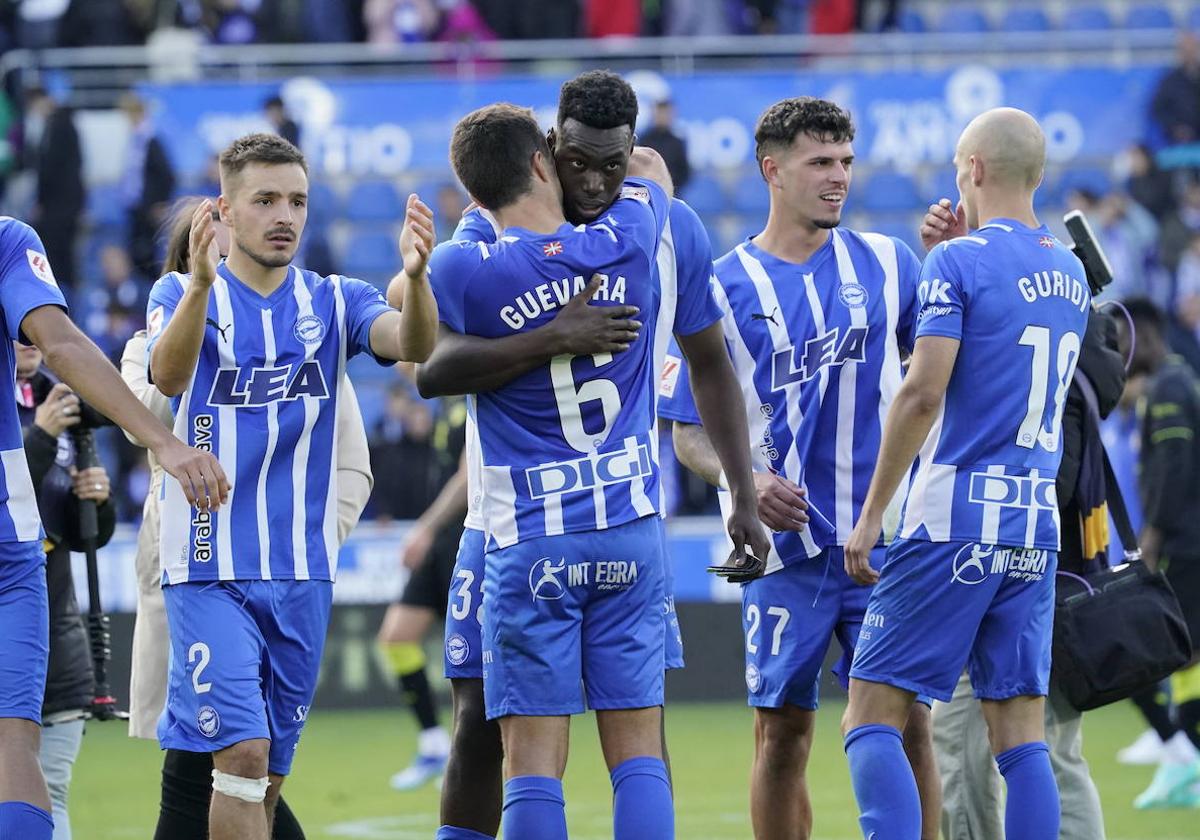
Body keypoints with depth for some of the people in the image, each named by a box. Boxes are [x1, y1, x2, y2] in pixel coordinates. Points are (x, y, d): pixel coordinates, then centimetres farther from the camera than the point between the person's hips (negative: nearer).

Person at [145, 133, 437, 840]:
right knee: (242, 752, -18)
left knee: (269, 776, 9)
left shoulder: (334, 302, 7)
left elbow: (413, 345, -13)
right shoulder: (183, 294, 0)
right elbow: (168, 377, -22)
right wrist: (200, 284, -41)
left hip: (302, 572, 4)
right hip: (210, 567, -4)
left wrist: (415, 276, -35)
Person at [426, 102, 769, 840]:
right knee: (639, 755, 4)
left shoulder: (462, 271, -9)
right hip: (633, 530, 3)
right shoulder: (636, 244, 0)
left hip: (530, 543, -2)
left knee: (534, 763, -3)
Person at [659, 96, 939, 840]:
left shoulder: (887, 263, 7)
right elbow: (689, 432, 3)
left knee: (906, 721, -2)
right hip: (786, 546, -1)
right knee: (782, 732, 2)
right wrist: (742, 480, -18)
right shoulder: (726, 287, 1)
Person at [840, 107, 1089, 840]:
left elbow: (923, 393, -16)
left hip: (955, 524, -7)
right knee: (1022, 736, 6)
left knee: (872, 718, -3)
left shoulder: (960, 262, -8)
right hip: (1037, 530, 7)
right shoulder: (1071, 273, 14)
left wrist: (872, 514, -11)